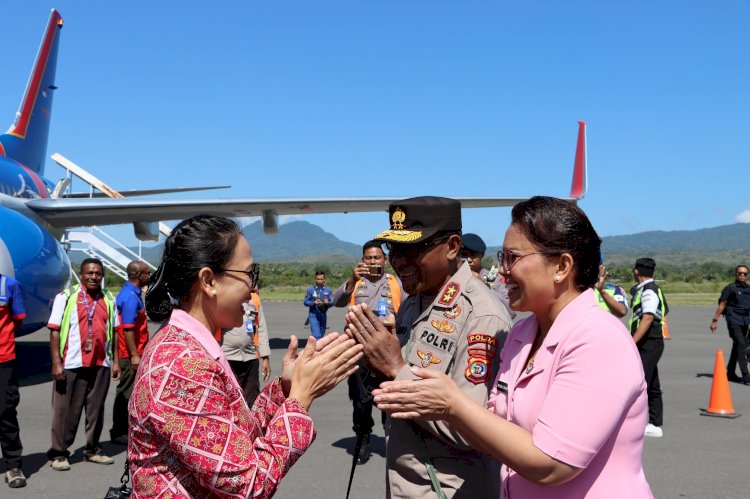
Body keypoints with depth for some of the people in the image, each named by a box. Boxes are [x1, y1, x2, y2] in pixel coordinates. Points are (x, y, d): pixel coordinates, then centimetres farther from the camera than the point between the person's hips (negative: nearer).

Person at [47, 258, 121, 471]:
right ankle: (58, 454, 14)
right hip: (71, 365, -3)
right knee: (65, 411, 4)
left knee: (96, 410, 10)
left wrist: (115, 361, 9)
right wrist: (56, 363, -10)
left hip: (101, 365, 4)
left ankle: (92, 450, 22)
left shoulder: (108, 300, 10)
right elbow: (55, 331, -4)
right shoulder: (66, 297, -1)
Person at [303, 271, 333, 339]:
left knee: (321, 335, 14)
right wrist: (313, 303, -19)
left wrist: (327, 302, -19)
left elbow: (332, 302, 4)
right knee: (316, 336, -15)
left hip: (323, 315, 3)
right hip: (313, 315, -3)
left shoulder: (328, 290, 5)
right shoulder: (310, 289, -2)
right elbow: (306, 302, 0)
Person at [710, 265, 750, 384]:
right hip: (734, 320, -6)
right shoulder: (730, 288, -3)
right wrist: (715, 320, -8)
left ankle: (730, 373, 26)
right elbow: (722, 304, -4)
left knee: (737, 347, 14)